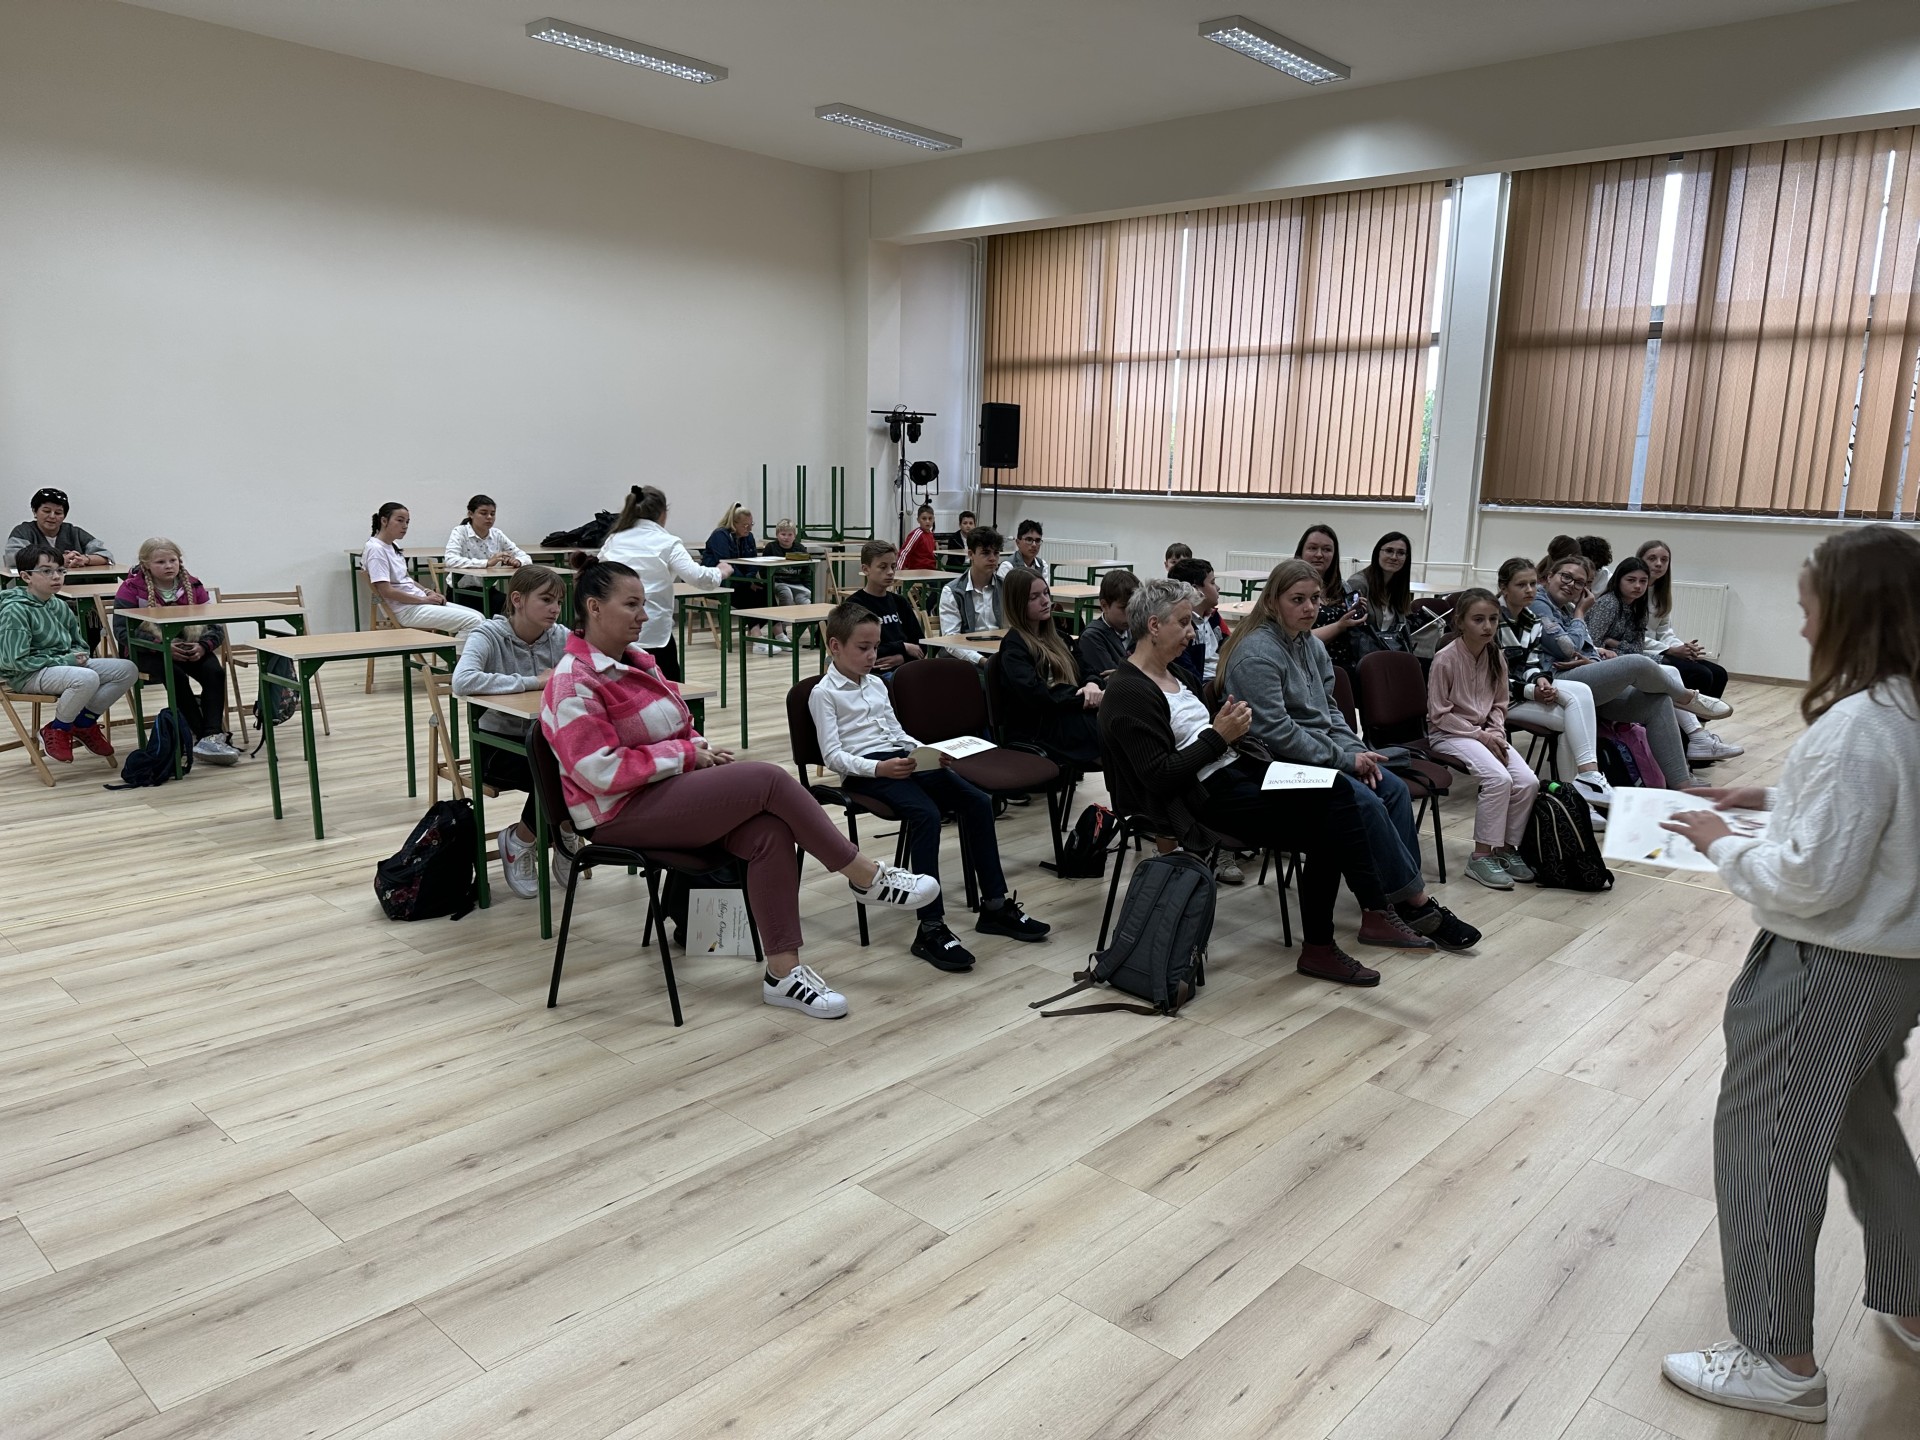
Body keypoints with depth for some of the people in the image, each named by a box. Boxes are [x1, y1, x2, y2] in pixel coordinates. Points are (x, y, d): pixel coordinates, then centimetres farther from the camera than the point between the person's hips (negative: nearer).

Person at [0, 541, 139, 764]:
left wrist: (78, 655, -1)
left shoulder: (60, 606, 10)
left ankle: (84, 722, 7)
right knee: (87, 679, -37)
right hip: (27, 676, -8)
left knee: (127, 669, -7)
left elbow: (79, 643, 24)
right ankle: (56, 731, -9)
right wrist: (64, 660, -18)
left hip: (65, 664, 8)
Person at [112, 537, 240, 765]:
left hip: (190, 648, 3)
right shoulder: (131, 588, -4)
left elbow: (215, 626, 2)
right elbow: (122, 630, -14)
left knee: (215, 671, -27)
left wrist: (203, 646, -22)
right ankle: (203, 735, -30)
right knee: (176, 676, -33)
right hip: (147, 651, -3)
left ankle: (212, 736, -33)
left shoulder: (193, 586, 5)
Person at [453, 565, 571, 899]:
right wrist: (533, 681, -29)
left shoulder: (560, 637, 3)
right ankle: (519, 840, -1)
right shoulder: (489, 636, -11)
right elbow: (463, 682, -31)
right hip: (498, 745, -4)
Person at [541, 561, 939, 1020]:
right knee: (770, 780, -21)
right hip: (622, 814, -8)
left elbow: (678, 728, 24)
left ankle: (783, 972, -18)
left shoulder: (636, 659, 14)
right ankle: (867, 876, -8)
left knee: (770, 831, -20)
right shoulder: (575, 682, -13)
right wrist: (686, 754, -15)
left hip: (668, 789, 9)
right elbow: (602, 771, -21)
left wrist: (700, 747, 0)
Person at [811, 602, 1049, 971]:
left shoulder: (876, 685, 23)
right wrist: (879, 768, -23)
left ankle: (995, 906, -4)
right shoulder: (824, 694, 0)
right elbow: (833, 755, -8)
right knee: (926, 814, -34)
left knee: (978, 801, -11)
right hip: (864, 771, -7)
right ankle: (931, 928, -34)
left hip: (902, 760, 7)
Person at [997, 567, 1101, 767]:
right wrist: (1085, 698, -18)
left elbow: (1082, 672, 18)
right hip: (1039, 730, -7)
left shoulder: (1054, 635, 22)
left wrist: (1092, 685, -7)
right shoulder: (1013, 646, -4)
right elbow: (1036, 696, -17)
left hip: (1070, 716, 7)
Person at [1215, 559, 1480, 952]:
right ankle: (1420, 903, -10)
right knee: (1365, 802, -24)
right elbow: (1276, 733, -22)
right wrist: (1344, 759, -16)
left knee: (1394, 788, -11)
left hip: (1321, 754, 9)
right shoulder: (1257, 653, -17)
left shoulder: (1312, 645, 12)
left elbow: (1328, 709, 17)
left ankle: (1394, 907, -12)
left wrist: (1356, 751, -2)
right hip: (1279, 766, -9)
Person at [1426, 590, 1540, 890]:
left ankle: (1507, 848, 4)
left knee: (1528, 781, -15)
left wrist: (1496, 733, -5)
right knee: (1499, 778, -28)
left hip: (1486, 732, 6)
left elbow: (1499, 705, 14)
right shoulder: (1446, 659, -15)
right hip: (1450, 733, -6)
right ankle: (1481, 857, -15)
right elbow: (1439, 714, -12)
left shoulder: (1496, 657, 4)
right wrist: (1479, 734, -16)